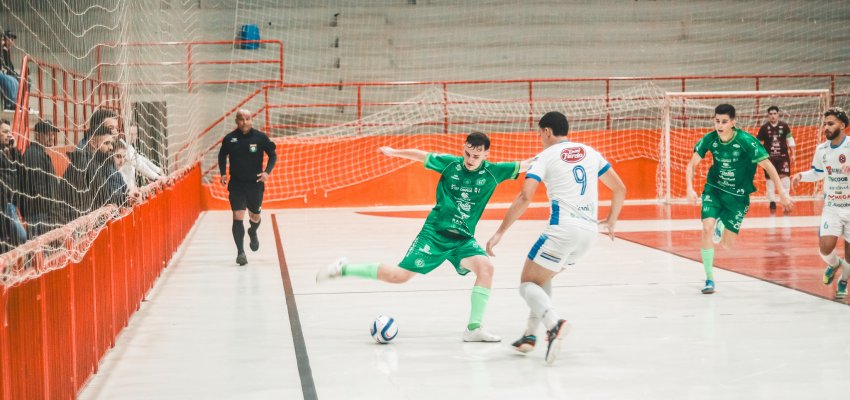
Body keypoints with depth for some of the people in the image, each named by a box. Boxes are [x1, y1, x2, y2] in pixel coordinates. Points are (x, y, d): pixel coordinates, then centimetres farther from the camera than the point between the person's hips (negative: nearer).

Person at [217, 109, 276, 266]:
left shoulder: (260, 137, -7)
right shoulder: (229, 139, -4)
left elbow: (273, 155, 2)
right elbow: (222, 156, 13)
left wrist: (267, 172, -12)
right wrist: (223, 173, 1)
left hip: (255, 183, 1)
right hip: (236, 184, -1)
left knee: (255, 216, 15)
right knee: (237, 216, -12)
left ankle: (253, 233, 50)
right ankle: (240, 252, -9)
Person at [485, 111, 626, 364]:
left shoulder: (545, 156, 1)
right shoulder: (590, 152, 16)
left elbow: (524, 198, -11)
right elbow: (619, 189, 18)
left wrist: (500, 233, -9)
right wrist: (611, 220, 33)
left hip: (563, 228, -6)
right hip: (590, 230, 6)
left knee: (528, 283, 2)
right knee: (542, 278, 26)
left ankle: (554, 323, -26)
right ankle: (530, 335, 18)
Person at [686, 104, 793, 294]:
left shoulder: (746, 141, -22)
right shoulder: (710, 139, -12)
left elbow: (768, 166, -16)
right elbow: (692, 165, -3)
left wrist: (782, 192, -18)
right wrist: (690, 188, -19)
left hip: (738, 195, -2)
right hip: (714, 190, 2)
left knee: (726, 245, -3)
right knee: (707, 229, -20)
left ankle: (721, 225, 36)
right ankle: (709, 279, -7)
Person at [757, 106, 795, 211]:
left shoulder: (784, 126, 1)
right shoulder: (764, 128, -2)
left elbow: (790, 140, 9)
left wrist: (792, 154, 6)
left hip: (783, 156, 1)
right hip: (769, 157, -1)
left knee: (785, 176, -7)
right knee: (770, 178, 1)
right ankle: (772, 201, 10)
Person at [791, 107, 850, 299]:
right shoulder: (821, 150, 2)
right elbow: (817, 173, 18)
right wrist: (801, 175, -1)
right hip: (831, 206, 3)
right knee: (825, 247, -13)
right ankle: (834, 264, 23)